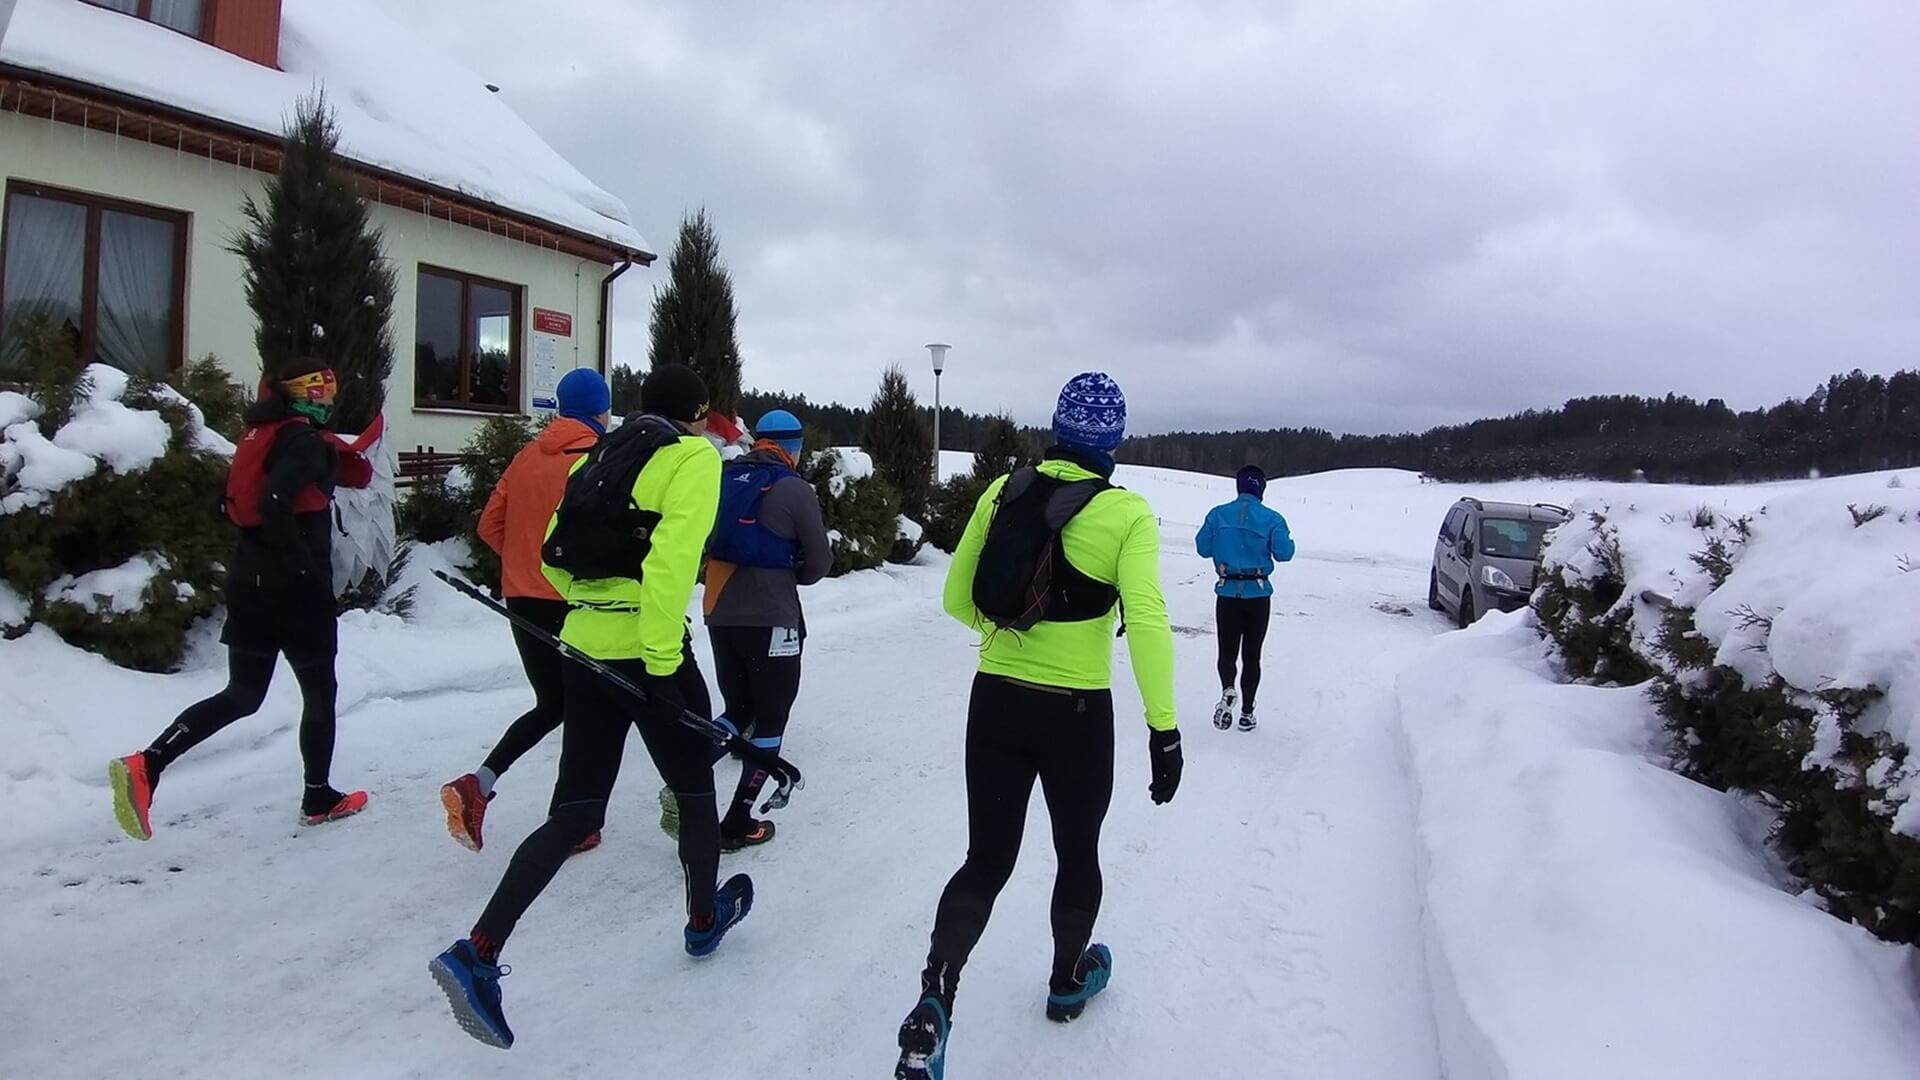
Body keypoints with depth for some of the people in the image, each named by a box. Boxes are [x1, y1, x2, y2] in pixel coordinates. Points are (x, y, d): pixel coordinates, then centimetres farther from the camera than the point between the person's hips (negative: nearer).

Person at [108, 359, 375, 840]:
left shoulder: (262, 433, 12)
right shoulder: (306, 442, -14)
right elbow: (275, 503, -27)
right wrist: (303, 562, -18)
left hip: (248, 582, 8)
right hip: (296, 590, -8)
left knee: (242, 695, 13)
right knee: (319, 692, 9)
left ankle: (146, 764, -4)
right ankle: (319, 799, 21)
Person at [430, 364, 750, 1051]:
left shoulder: (600, 455, 16)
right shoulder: (693, 458, -6)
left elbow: (554, 560, 17)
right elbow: (673, 557, -21)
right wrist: (663, 660, -21)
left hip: (584, 651, 6)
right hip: (647, 654, -6)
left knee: (575, 812, 10)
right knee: (695, 789, 17)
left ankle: (477, 952, -1)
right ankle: (705, 917, 35)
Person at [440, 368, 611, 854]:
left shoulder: (528, 456, 8)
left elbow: (490, 525, 9)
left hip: (523, 598, 6)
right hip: (574, 602, -6)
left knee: (551, 704, 19)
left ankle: (477, 784, 2)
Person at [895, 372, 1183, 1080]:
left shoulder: (1003, 492, -1)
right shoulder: (1127, 513, -10)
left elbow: (957, 599, 5)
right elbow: (1146, 620, -18)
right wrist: (1163, 727, -14)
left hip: (995, 702, 3)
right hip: (1078, 713, -2)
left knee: (986, 859, 13)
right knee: (1077, 852, 22)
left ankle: (935, 996, -7)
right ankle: (1068, 980, 43)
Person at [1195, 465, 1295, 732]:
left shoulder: (1218, 514, -2)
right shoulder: (1272, 519, -7)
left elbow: (1203, 548, 1)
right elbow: (1283, 553, -11)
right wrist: (1289, 541, 10)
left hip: (1227, 592, 0)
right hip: (1258, 595, 0)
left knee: (1227, 650, 11)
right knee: (1251, 654, 12)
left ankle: (1227, 691, -19)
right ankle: (1247, 712, 14)